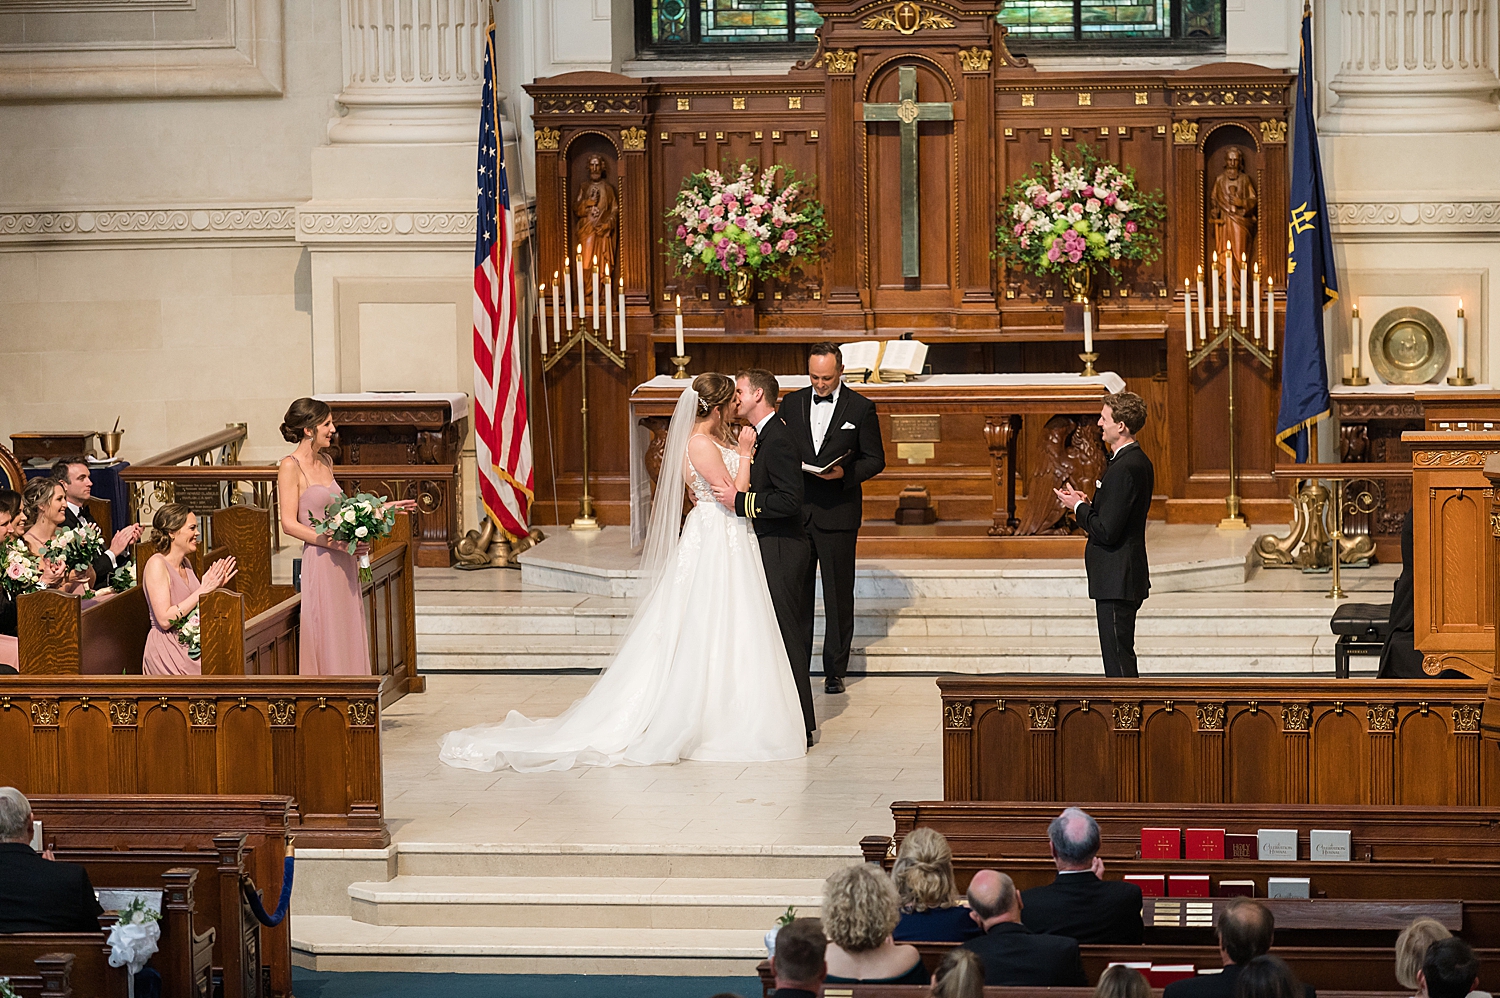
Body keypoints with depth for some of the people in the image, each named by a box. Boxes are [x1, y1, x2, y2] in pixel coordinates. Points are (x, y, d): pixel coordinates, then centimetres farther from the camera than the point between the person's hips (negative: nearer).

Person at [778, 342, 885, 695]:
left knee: (838, 595, 3)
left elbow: (875, 460, 1)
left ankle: (835, 670, 11)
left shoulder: (860, 408, -1)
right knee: (797, 592, 6)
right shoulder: (791, 403, 8)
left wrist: (844, 473, -16)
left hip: (838, 514, -3)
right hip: (796, 513, 3)